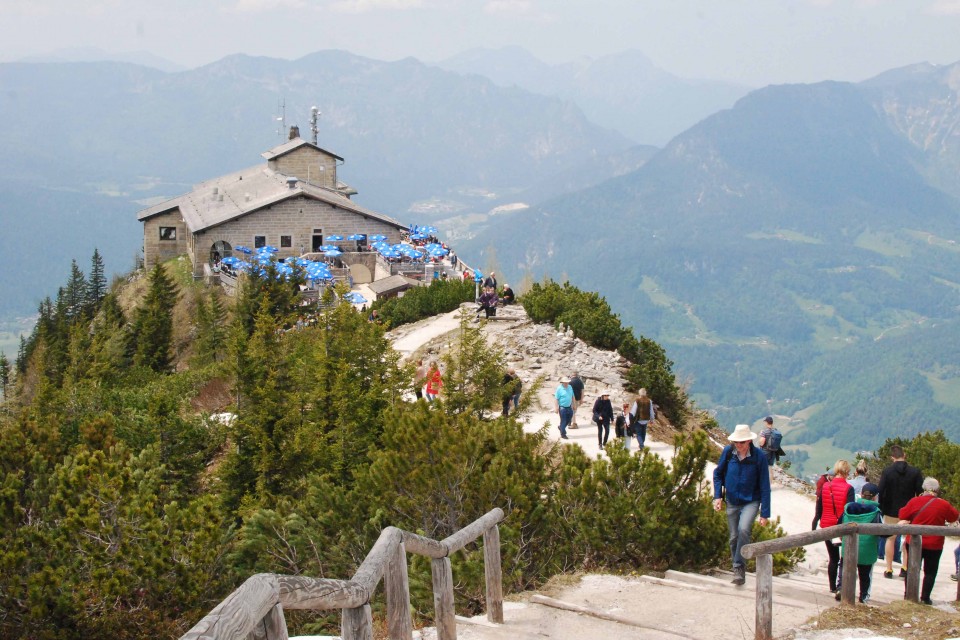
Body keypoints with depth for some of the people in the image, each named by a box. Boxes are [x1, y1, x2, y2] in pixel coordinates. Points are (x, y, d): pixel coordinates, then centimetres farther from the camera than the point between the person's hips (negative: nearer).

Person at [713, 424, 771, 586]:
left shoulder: (759, 456, -15)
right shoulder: (728, 452, -8)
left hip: (751, 501, -3)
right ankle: (738, 571, 26)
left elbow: (764, 485, -10)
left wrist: (765, 513, -11)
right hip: (732, 502, 3)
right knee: (734, 537, 8)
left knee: (743, 530, -26)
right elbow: (718, 474, 9)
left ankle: (739, 567, -13)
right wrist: (718, 495, -3)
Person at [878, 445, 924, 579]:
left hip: (891, 511, 0)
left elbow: (881, 492, -9)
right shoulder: (915, 472, -8)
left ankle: (889, 569, 11)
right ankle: (904, 568, 10)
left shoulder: (887, 472, -9)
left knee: (890, 539, 10)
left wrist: (882, 508, 2)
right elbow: (921, 493, -7)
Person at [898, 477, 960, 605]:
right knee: (930, 572, 11)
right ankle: (925, 597, 9)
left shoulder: (914, 501, -10)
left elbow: (903, 515, 0)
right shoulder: (943, 505, -10)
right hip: (934, 545, -1)